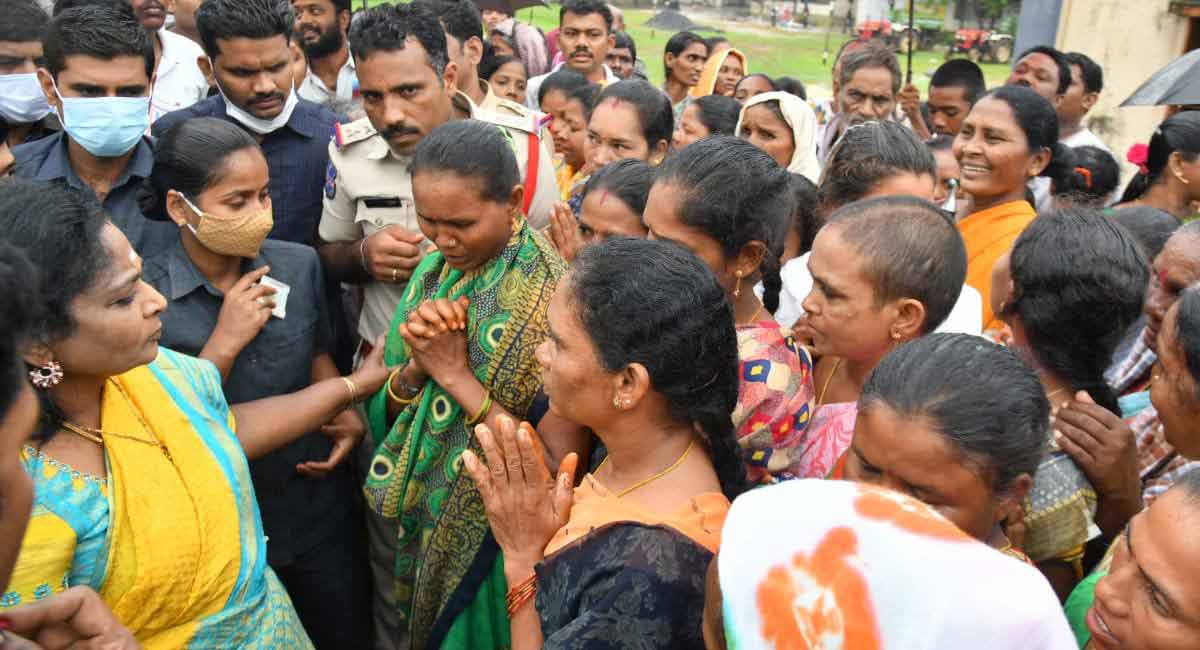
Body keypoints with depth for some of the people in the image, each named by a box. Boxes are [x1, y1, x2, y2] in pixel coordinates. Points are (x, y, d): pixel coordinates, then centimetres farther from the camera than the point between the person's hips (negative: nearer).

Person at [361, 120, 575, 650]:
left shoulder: (553, 297, -22)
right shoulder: (435, 273, -3)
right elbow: (388, 415, 3)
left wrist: (457, 376, -23)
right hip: (415, 527, 6)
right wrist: (416, 367, -18)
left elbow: (561, 460, -23)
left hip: (496, 542, -6)